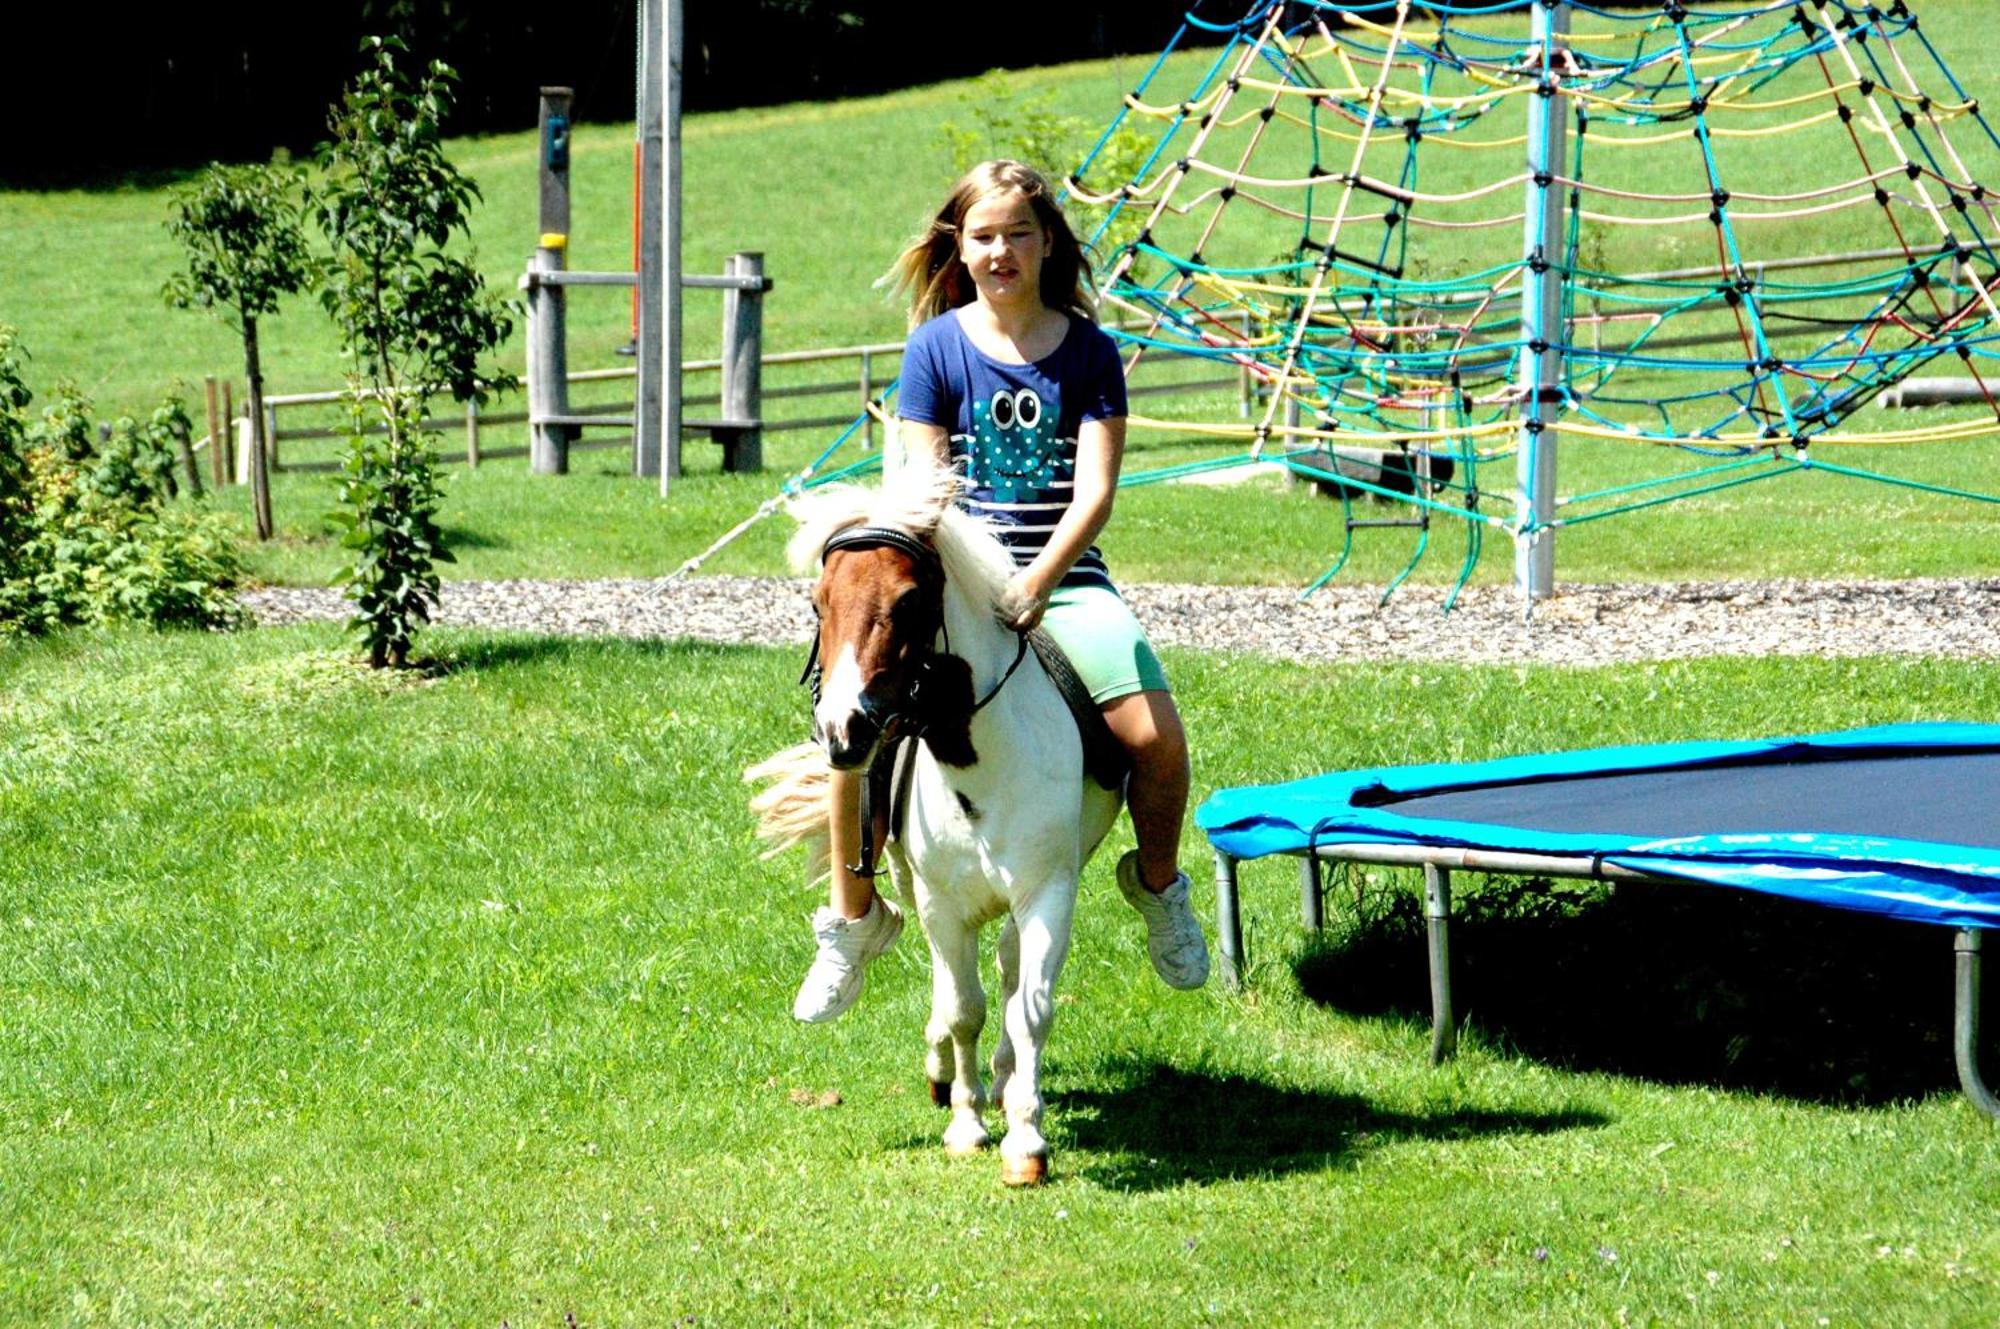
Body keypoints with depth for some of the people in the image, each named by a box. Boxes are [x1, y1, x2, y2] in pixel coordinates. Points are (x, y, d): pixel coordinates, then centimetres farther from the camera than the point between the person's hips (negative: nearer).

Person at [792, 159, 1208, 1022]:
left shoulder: (1088, 351, 4)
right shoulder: (936, 346, 4)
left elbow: (1094, 494, -5)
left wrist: (1036, 582, -22)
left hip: (1064, 580, 0)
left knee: (1155, 736, -22)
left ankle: (1157, 884, 11)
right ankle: (853, 918, 2)